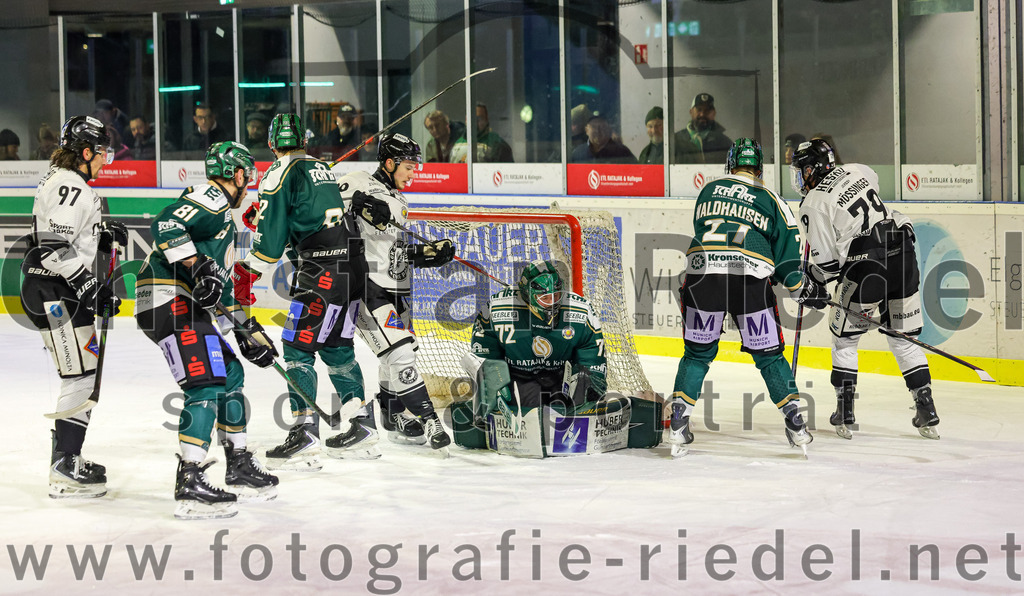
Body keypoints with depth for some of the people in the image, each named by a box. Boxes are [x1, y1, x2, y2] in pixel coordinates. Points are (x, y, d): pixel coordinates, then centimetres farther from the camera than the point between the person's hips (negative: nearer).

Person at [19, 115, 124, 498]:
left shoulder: (65, 181, 16)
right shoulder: (69, 187, -17)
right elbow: (54, 249, -26)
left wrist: (104, 234, 10)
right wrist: (92, 288, -24)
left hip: (59, 293, 11)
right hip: (55, 293, -11)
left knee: (83, 374, 18)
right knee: (82, 376, -10)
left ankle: (66, 459, 28)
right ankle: (65, 474, -9)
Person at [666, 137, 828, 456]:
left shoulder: (708, 190, 20)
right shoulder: (771, 201, 14)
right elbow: (785, 254, 11)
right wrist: (802, 289, 24)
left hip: (702, 273, 1)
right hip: (751, 280, -1)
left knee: (698, 353, 15)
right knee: (768, 355, 11)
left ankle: (677, 425, 7)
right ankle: (796, 424, 9)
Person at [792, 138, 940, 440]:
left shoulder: (813, 204, -4)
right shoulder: (855, 171, 12)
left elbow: (826, 262, -5)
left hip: (867, 267, -6)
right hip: (903, 256, 6)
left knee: (844, 338, 13)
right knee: (904, 338, 15)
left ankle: (844, 414, 10)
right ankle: (926, 412, 11)